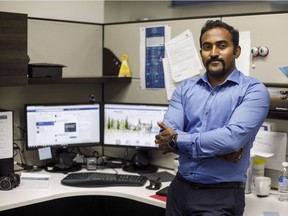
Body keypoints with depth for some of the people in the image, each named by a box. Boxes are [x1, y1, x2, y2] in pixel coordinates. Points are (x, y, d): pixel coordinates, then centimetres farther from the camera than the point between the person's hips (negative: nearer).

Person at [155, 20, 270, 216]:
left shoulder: (253, 90, -8)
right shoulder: (185, 88, 5)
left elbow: (233, 138, -23)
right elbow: (166, 136, -7)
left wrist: (178, 140, -13)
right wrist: (218, 149, -18)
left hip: (222, 196, -4)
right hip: (180, 188, 5)